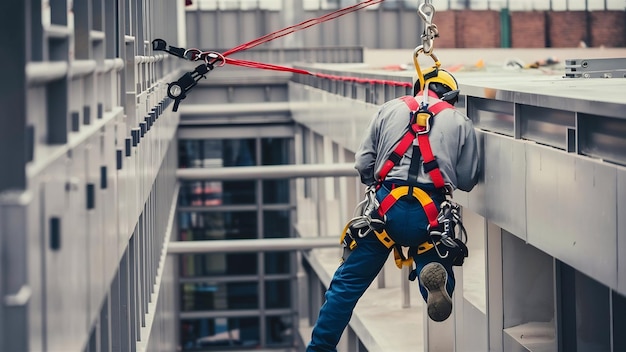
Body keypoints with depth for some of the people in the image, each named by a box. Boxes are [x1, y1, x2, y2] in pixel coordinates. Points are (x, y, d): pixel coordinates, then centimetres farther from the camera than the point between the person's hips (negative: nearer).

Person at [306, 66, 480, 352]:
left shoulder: (391, 109, 12)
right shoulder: (461, 122, 12)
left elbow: (363, 163, 9)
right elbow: (467, 181, 10)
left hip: (387, 207, 0)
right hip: (431, 214, 0)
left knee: (348, 283, 10)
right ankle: (436, 280, -21)